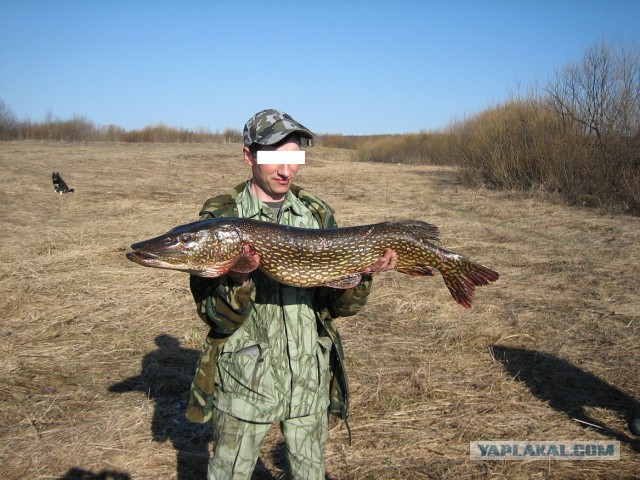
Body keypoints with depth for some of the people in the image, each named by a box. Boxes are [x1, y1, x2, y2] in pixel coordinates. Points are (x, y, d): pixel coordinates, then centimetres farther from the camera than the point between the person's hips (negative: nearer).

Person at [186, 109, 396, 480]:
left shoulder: (319, 214, 2)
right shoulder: (221, 217, -9)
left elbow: (339, 306, 0)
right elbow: (216, 317, -13)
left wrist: (363, 273, -19)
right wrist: (240, 278, -32)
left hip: (311, 377, 3)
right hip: (245, 379, -3)